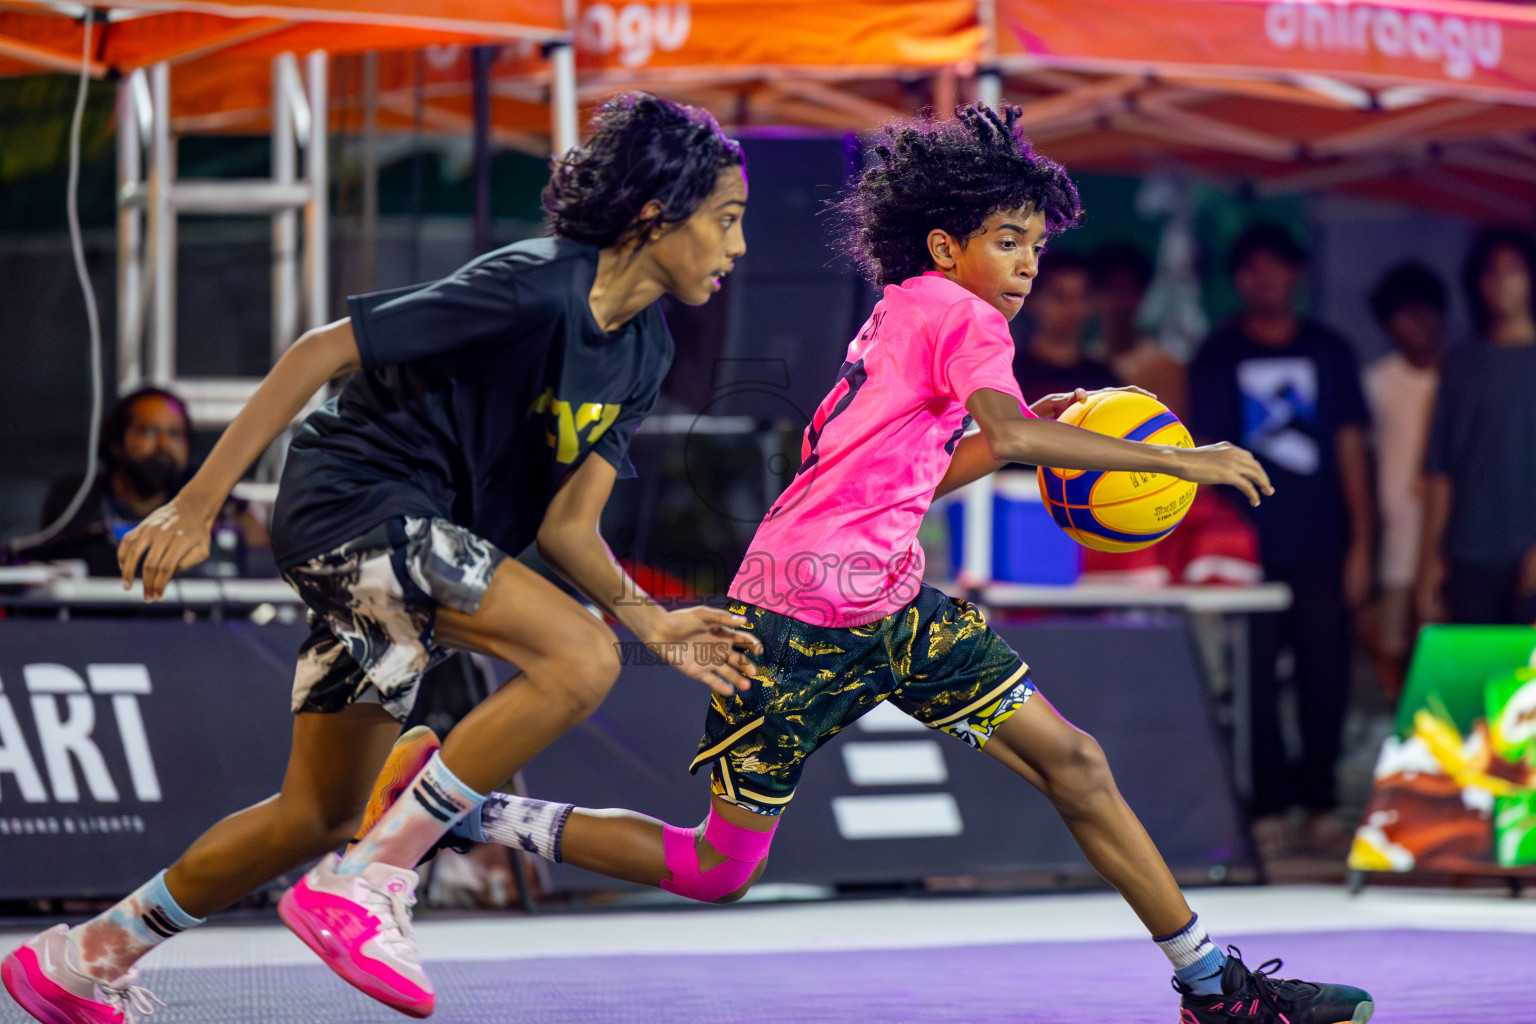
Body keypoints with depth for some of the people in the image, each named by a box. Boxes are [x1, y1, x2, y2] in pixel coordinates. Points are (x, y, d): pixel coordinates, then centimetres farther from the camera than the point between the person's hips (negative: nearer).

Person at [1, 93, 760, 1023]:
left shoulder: (644, 351, 7)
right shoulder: (534, 289, -20)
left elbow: (566, 523, 8)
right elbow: (324, 351, -18)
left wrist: (649, 618, -9)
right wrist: (199, 501, -19)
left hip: (422, 545, 10)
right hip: (355, 502, -10)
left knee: (323, 816, 15)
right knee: (580, 659, -26)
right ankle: (369, 884, -19)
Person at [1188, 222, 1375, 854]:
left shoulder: (1328, 352, 11)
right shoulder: (1218, 357, 7)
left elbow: (1350, 447, 11)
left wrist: (1361, 545, 6)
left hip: (1321, 547, 2)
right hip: (1249, 549, -1)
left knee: (1326, 677, 0)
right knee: (1256, 680, -3)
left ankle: (1321, 803, 9)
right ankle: (1268, 809, 1)